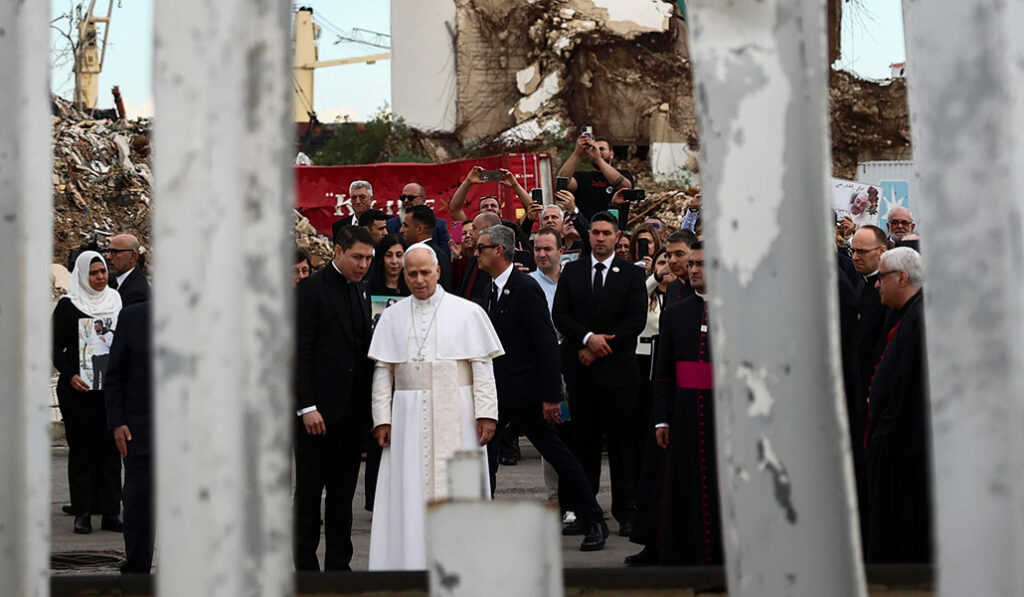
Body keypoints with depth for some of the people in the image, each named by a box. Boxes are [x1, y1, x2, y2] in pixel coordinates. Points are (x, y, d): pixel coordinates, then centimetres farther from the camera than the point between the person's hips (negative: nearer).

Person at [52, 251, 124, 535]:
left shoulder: (116, 301, 11)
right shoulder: (68, 306, 0)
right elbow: (56, 348, -1)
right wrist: (70, 375, -15)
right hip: (78, 389, -3)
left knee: (110, 448, 3)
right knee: (81, 448, 1)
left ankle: (111, 512, 6)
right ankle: (82, 513, 5)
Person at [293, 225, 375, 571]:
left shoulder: (362, 292, 14)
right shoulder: (312, 289, -8)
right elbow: (299, 352, -12)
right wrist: (307, 406, -18)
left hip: (352, 409, 6)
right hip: (318, 409, -6)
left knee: (343, 493, 10)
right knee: (309, 492, 2)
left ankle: (339, 566, 16)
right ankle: (305, 567, 8)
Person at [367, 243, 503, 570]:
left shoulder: (467, 313, 3)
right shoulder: (393, 317, 8)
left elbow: (482, 366, 0)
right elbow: (382, 371, 6)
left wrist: (486, 413, -8)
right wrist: (382, 418, -1)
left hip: (456, 415, -1)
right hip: (409, 417, 2)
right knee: (411, 492, 0)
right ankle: (415, 561, 4)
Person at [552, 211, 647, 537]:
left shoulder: (632, 274, 4)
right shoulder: (572, 271, 11)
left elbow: (636, 320, -5)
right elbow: (559, 314, 2)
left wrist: (602, 346, -11)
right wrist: (588, 338, -14)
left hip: (618, 367, -2)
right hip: (581, 368, 2)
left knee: (622, 443, 1)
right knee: (584, 441, 5)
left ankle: (625, 513, 6)